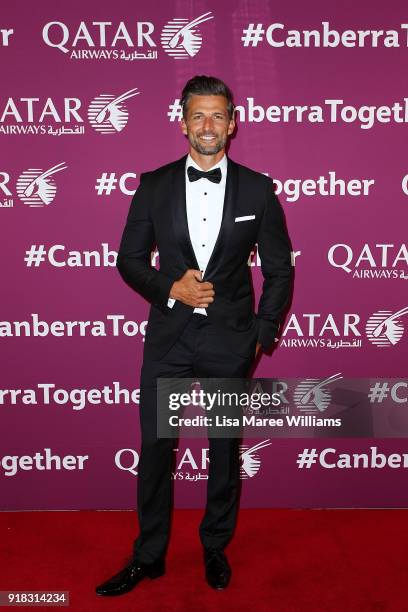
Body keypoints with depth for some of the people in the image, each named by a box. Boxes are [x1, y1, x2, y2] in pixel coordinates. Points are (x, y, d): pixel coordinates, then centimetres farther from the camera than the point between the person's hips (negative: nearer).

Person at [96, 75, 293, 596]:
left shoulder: (258, 190, -1)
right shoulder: (153, 186, 1)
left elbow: (279, 269, 4)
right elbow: (129, 258, 5)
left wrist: (264, 334, 0)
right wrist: (170, 289, -12)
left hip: (231, 341, 0)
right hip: (168, 338, 1)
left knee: (226, 449, 13)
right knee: (154, 449, 7)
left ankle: (216, 548, 35)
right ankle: (148, 556, 27)